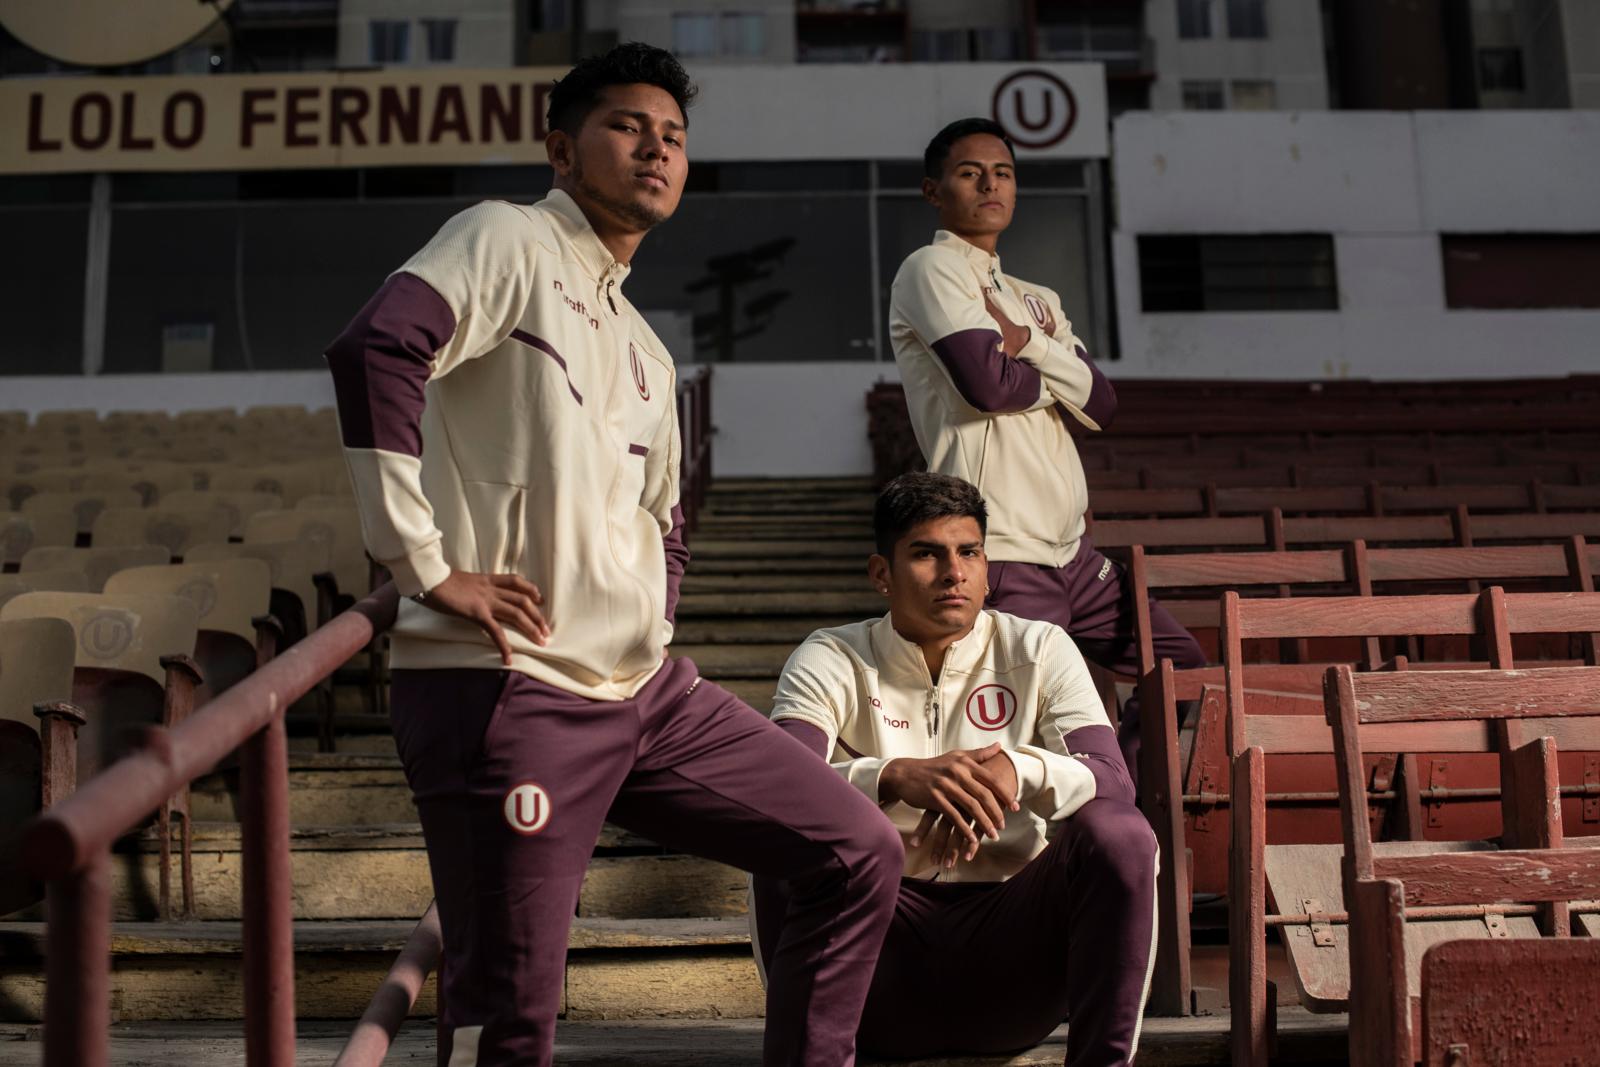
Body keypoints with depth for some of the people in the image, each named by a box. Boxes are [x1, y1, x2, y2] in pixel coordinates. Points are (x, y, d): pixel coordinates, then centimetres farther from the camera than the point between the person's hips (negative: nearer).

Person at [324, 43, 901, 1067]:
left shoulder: (648, 355, 22)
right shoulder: (509, 242, -1)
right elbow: (376, 349, -20)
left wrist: (649, 618, 14)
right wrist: (426, 564, -20)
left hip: (647, 689, 8)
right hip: (505, 690, -7)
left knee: (861, 851, 4)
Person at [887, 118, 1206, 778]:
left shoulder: (1035, 300, 20)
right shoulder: (932, 270, -3)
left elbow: (1100, 407, 6)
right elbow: (986, 383, -19)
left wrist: (1028, 341, -11)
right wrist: (1058, 377, 2)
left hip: (1068, 550, 9)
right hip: (1001, 555, -9)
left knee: (1181, 666, 16)